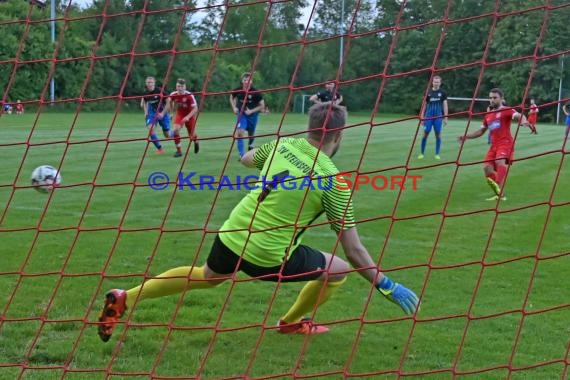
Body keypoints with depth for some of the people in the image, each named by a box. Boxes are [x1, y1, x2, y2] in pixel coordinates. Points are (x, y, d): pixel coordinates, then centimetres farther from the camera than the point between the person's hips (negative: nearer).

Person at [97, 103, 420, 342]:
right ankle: (292, 322, 34)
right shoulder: (333, 180, -15)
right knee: (339, 269, 14)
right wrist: (388, 287, -5)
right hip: (269, 257, -6)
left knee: (208, 276, 35)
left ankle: (126, 299, 32)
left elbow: (246, 159, 23)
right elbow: (354, 251, -13)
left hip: (232, 235, 6)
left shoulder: (283, 144, -2)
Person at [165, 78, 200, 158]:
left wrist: (188, 117, -34)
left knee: (192, 136, 7)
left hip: (189, 116, -2)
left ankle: (196, 142, 47)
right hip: (179, 115, 2)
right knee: (175, 130, -23)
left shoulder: (189, 96, -26)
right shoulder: (173, 95, -15)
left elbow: (195, 109, -25)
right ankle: (178, 150, -10)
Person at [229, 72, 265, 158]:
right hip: (241, 114, 0)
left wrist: (251, 111, -18)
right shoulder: (238, 90, -11)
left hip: (252, 115, 0)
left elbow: (262, 106, -9)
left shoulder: (255, 92, -17)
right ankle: (242, 155, -19)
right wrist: (234, 107, -3)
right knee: (240, 132, -21)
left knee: (251, 134, 16)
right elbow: (231, 97, 12)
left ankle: (250, 145, 54)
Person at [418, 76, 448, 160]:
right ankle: (422, 153, 7)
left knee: (438, 135, 0)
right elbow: (424, 105, 9)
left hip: (438, 117, 0)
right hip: (428, 116, 0)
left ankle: (437, 154, 7)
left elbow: (445, 105, 4)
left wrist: (445, 118, -1)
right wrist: (422, 117, 6)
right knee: (425, 134, -2)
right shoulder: (428, 93, 5)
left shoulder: (442, 93, 4)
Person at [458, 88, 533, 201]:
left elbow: (519, 116, -20)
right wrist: (466, 136, 20)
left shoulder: (507, 111, -1)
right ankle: (498, 193, 5)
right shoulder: (488, 115, 20)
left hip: (505, 143, -7)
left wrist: (524, 121, -45)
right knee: (487, 167, -4)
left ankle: (500, 190, -45)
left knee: (500, 161, -31)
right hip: (494, 145, 7)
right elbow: (481, 131, 31)